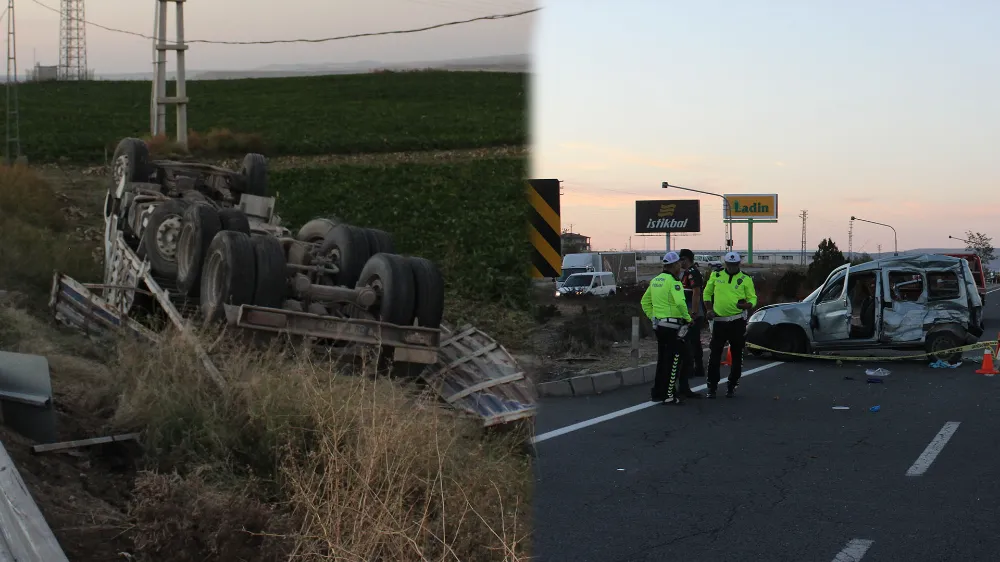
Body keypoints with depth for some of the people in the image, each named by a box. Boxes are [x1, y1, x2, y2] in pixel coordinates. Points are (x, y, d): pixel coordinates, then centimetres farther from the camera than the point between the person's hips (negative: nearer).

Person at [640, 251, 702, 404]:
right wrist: (688, 318, -14)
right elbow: (680, 302, -26)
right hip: (672, 326, -9)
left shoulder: (655, 280, 12)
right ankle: (668, 395, -2)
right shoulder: (672, 281, -14)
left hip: (658, 324, 9)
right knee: (673, 360, -2)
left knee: (662, 359, 17)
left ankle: (657, 392, 22)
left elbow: (645, 301, 18)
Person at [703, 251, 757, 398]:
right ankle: (712, 387, 7)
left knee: (737, 355, 6)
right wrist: (710, 309, 2)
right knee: (714, 355, -1)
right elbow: (707, 293, 16)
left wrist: (746, 305, -21)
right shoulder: (716, 276, 7)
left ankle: (732, 386, 18)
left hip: (738, 322, -1)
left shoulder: (745, 279, 2)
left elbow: (753, 299, 1)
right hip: (719, 321, 1)